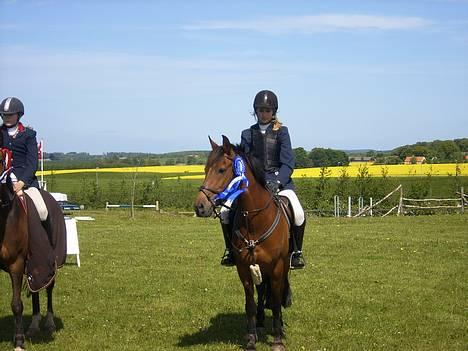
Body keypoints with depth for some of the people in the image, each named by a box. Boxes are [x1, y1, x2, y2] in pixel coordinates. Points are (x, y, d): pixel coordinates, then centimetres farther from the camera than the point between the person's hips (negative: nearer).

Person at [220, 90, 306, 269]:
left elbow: (288, 162, -5)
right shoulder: (248, 134, 11)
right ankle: (230, 249, 6)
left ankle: (296, 251, -4)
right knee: (226, 211, -16)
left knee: (298, 213, -27)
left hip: (278, 179, -2)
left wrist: (277, 182, -22)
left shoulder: (281, 132, 4)